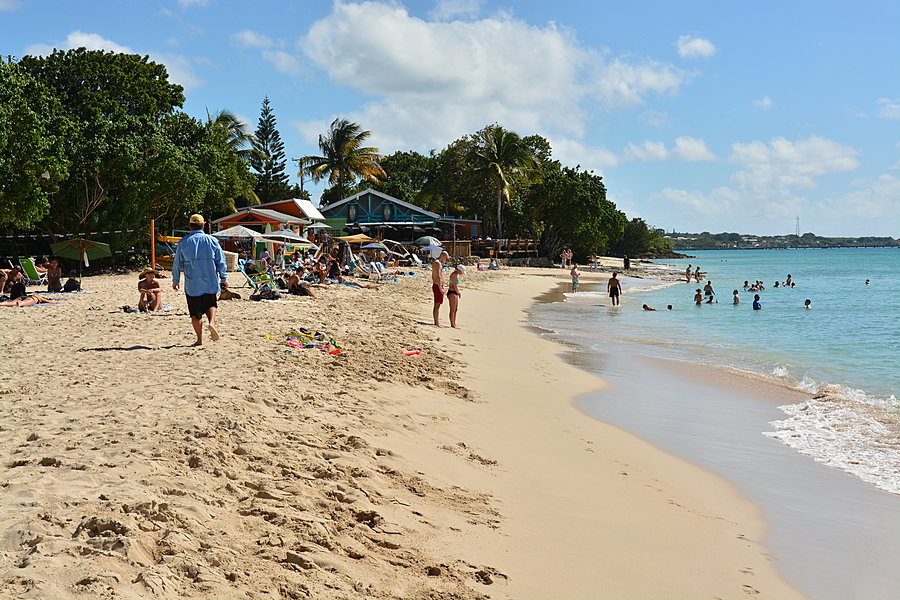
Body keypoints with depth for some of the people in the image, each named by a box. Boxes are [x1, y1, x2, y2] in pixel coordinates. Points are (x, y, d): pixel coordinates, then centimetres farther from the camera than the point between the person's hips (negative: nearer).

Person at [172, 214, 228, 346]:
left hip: (192, 284, -1)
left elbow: (177, 263, 5)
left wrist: (175, 280, 16)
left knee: (195, 313, 7)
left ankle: (200, 339, 7)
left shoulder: (183, 242, -1)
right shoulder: (212, 240, 0)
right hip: (210, 283, 1)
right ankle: (211, 322, -8)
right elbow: (220, 261, 3)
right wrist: (223, 278, 12)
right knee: (210, 305, 21)